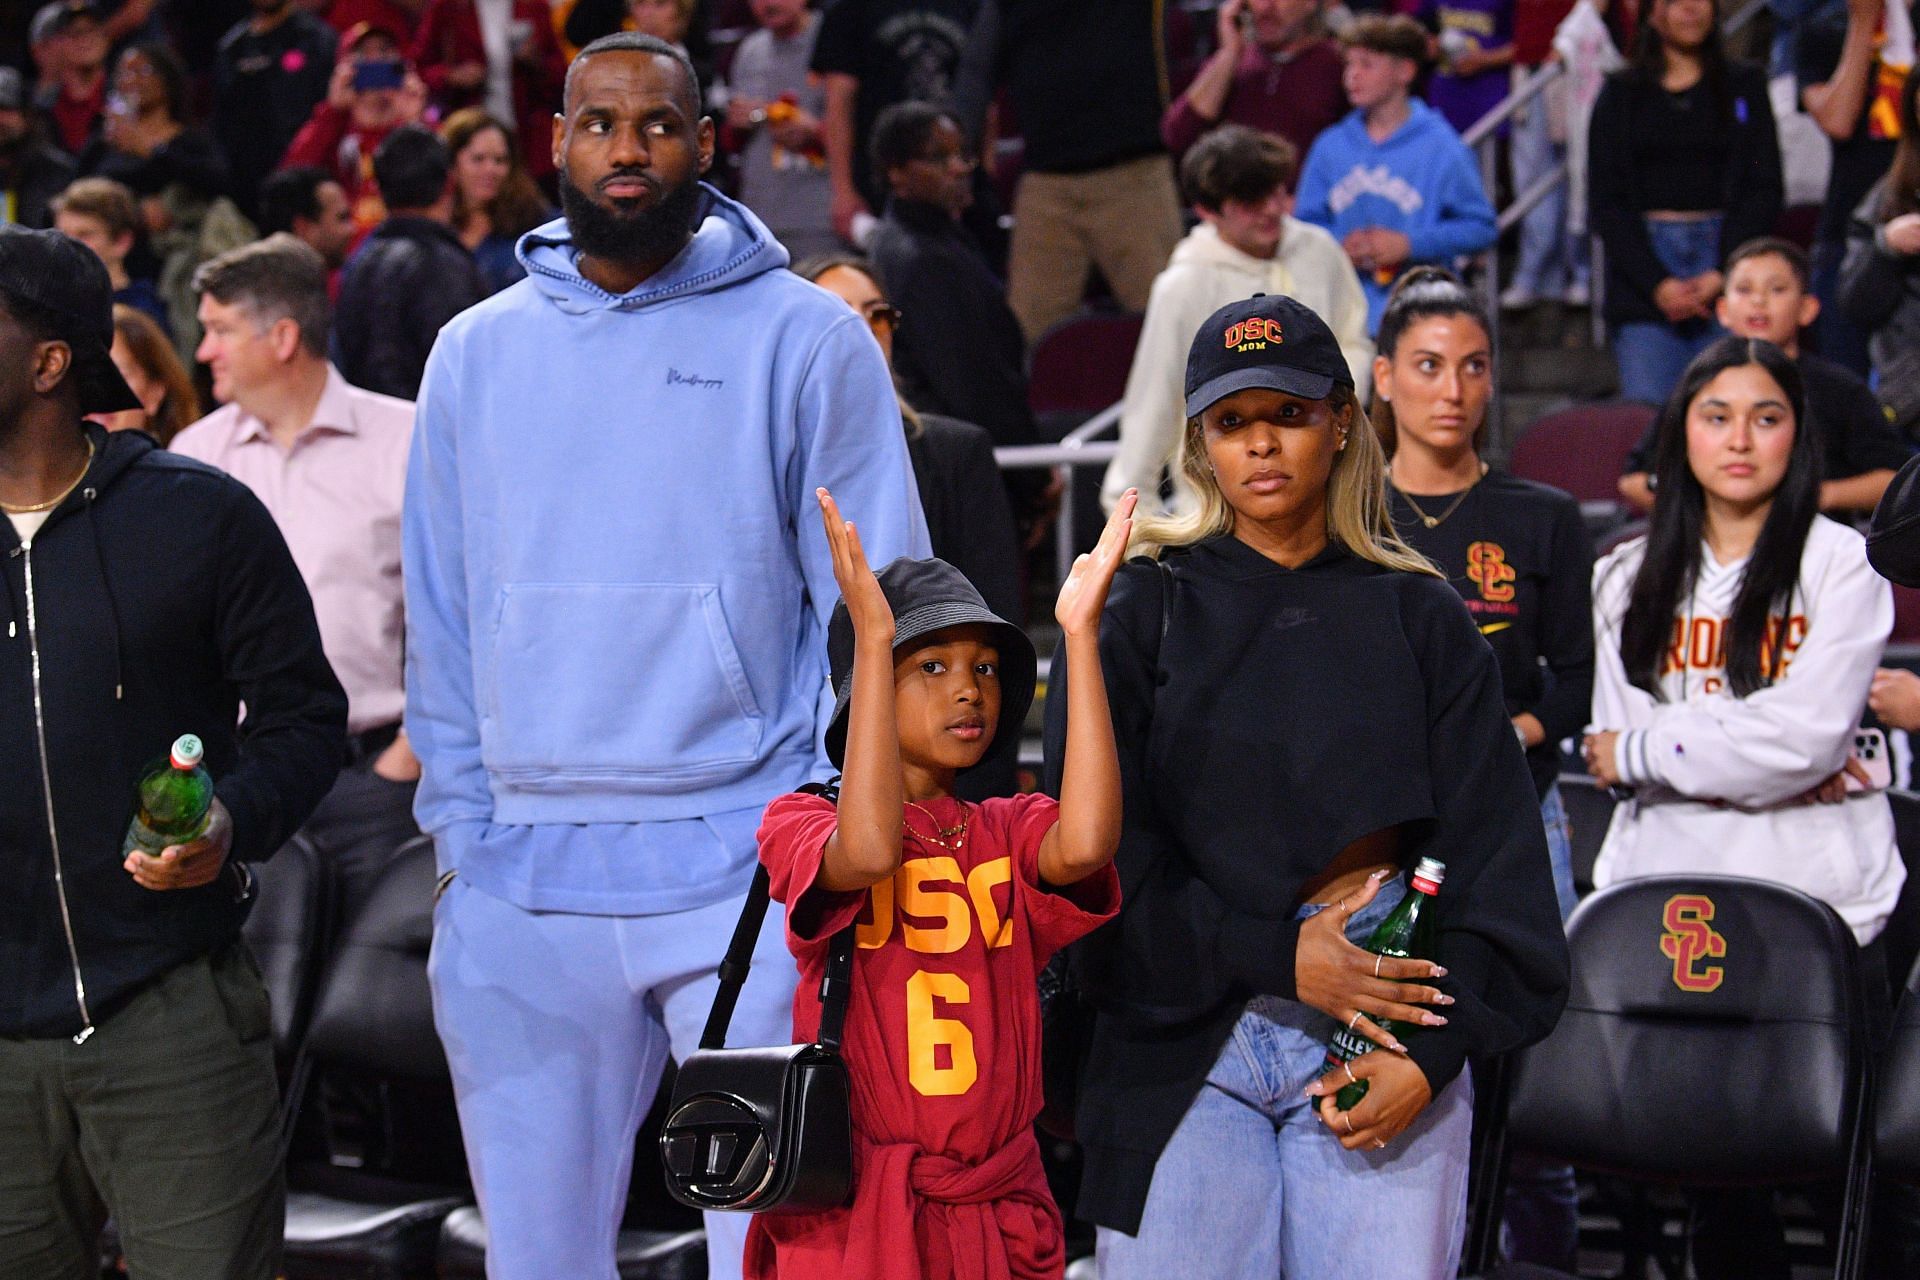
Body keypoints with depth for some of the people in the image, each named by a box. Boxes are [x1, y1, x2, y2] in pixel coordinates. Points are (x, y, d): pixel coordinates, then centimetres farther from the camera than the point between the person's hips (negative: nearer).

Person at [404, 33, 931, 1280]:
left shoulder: (804, 339, 0)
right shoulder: (477, 353, 11)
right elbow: (442, 622, 14)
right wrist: (463, 833, 6)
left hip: (747, 873, -3)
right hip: (526, 885, 4)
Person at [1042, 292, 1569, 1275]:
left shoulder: (1420, 619, 11)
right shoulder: (1138, 616, 7)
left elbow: (1488, 845, 5)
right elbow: (1100, 847, 0)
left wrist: (1437, 1047, -7)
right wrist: (1272, 955, -11)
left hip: (1392, 998, 1)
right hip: (1185, 1035, 0)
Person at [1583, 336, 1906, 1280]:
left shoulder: (1841, 564, 0)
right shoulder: (1629, 579, 12)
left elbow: (1806, 739, -12)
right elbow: (1618, 736, 0)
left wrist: (1644, 753, -6)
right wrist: (1777, 764, -10)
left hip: (1822, 906, -3)